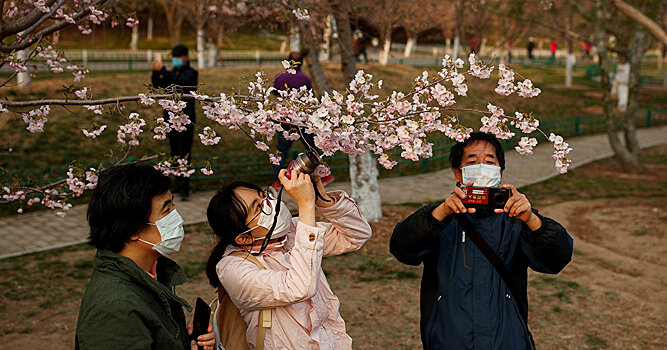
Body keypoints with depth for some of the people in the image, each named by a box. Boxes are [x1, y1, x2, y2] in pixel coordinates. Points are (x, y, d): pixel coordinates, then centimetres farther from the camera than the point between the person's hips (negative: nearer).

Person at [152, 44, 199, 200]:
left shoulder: (192, 73, -3)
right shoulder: (171, 73, 17)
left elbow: (180, 83, -22)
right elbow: (158, 88, 8)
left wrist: (162, 70, -26)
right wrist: (155, 72, -8)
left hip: (186, 118, -6)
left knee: (184, 153, -10)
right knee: (175, 153, 10)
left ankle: (184, 188, -10)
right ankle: (179, 182, 20)